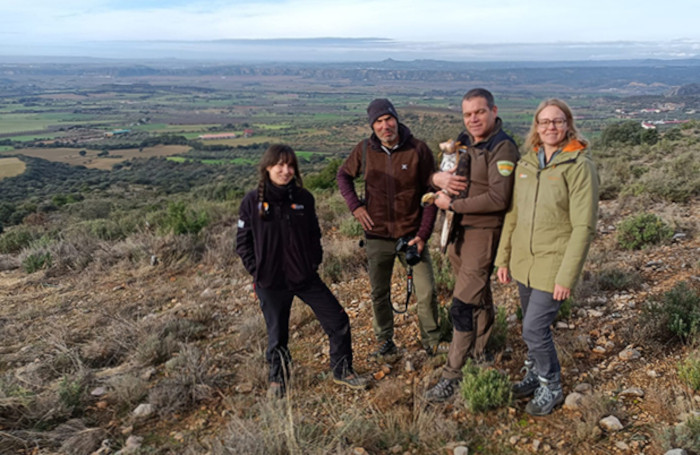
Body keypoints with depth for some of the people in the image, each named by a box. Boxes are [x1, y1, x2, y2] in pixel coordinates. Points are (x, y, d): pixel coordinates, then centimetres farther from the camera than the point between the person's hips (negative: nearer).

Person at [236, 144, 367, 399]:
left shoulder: (303, 198, -1)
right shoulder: (253, 201, -8)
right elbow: (243, 243, -1)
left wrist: (315, 262, 2)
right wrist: (257, 272, -7)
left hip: (305, 277, 2)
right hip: (271, 282, -2)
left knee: (338, 321, 2)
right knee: (277, 334, 12)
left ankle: (342, 371, 23)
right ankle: (277, 379, 37)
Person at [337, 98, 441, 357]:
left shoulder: (418, 149, -9)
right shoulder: (364, 150, -3)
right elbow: (344, 175, 15)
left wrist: (423, 234, -11)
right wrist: (354, 205, -1)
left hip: (411, 234, -2)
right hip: (377, 236, 2)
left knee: (427, 293, 1)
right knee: (379, 293, 13)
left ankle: (432, 341, 24)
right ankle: (385, 342, 32)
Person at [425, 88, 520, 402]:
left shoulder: (503, 149, -15)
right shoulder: (464, 142, 10)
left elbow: (498, 199, -25)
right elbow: (436, 175, 15)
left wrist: (452, 204, -18)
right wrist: (439, 178, -11)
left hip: (483, 234, -8)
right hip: (457, 232, 8)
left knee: (462, 307, -8)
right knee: (479, 296, 23)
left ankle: (452, 375, 3)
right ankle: (480, 351, 42)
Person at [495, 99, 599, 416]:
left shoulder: (579, 166, -13)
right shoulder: (526, 163, 5)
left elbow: (583, 227, -15)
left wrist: (567, 276, -18)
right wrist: (503, 258, 10)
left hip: (554, 264, -5)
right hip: (523, 261, 6)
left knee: (534, 329, -3)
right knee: (533, 325, 19)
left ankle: (550, 388, 21)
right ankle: (535, 374, 41)